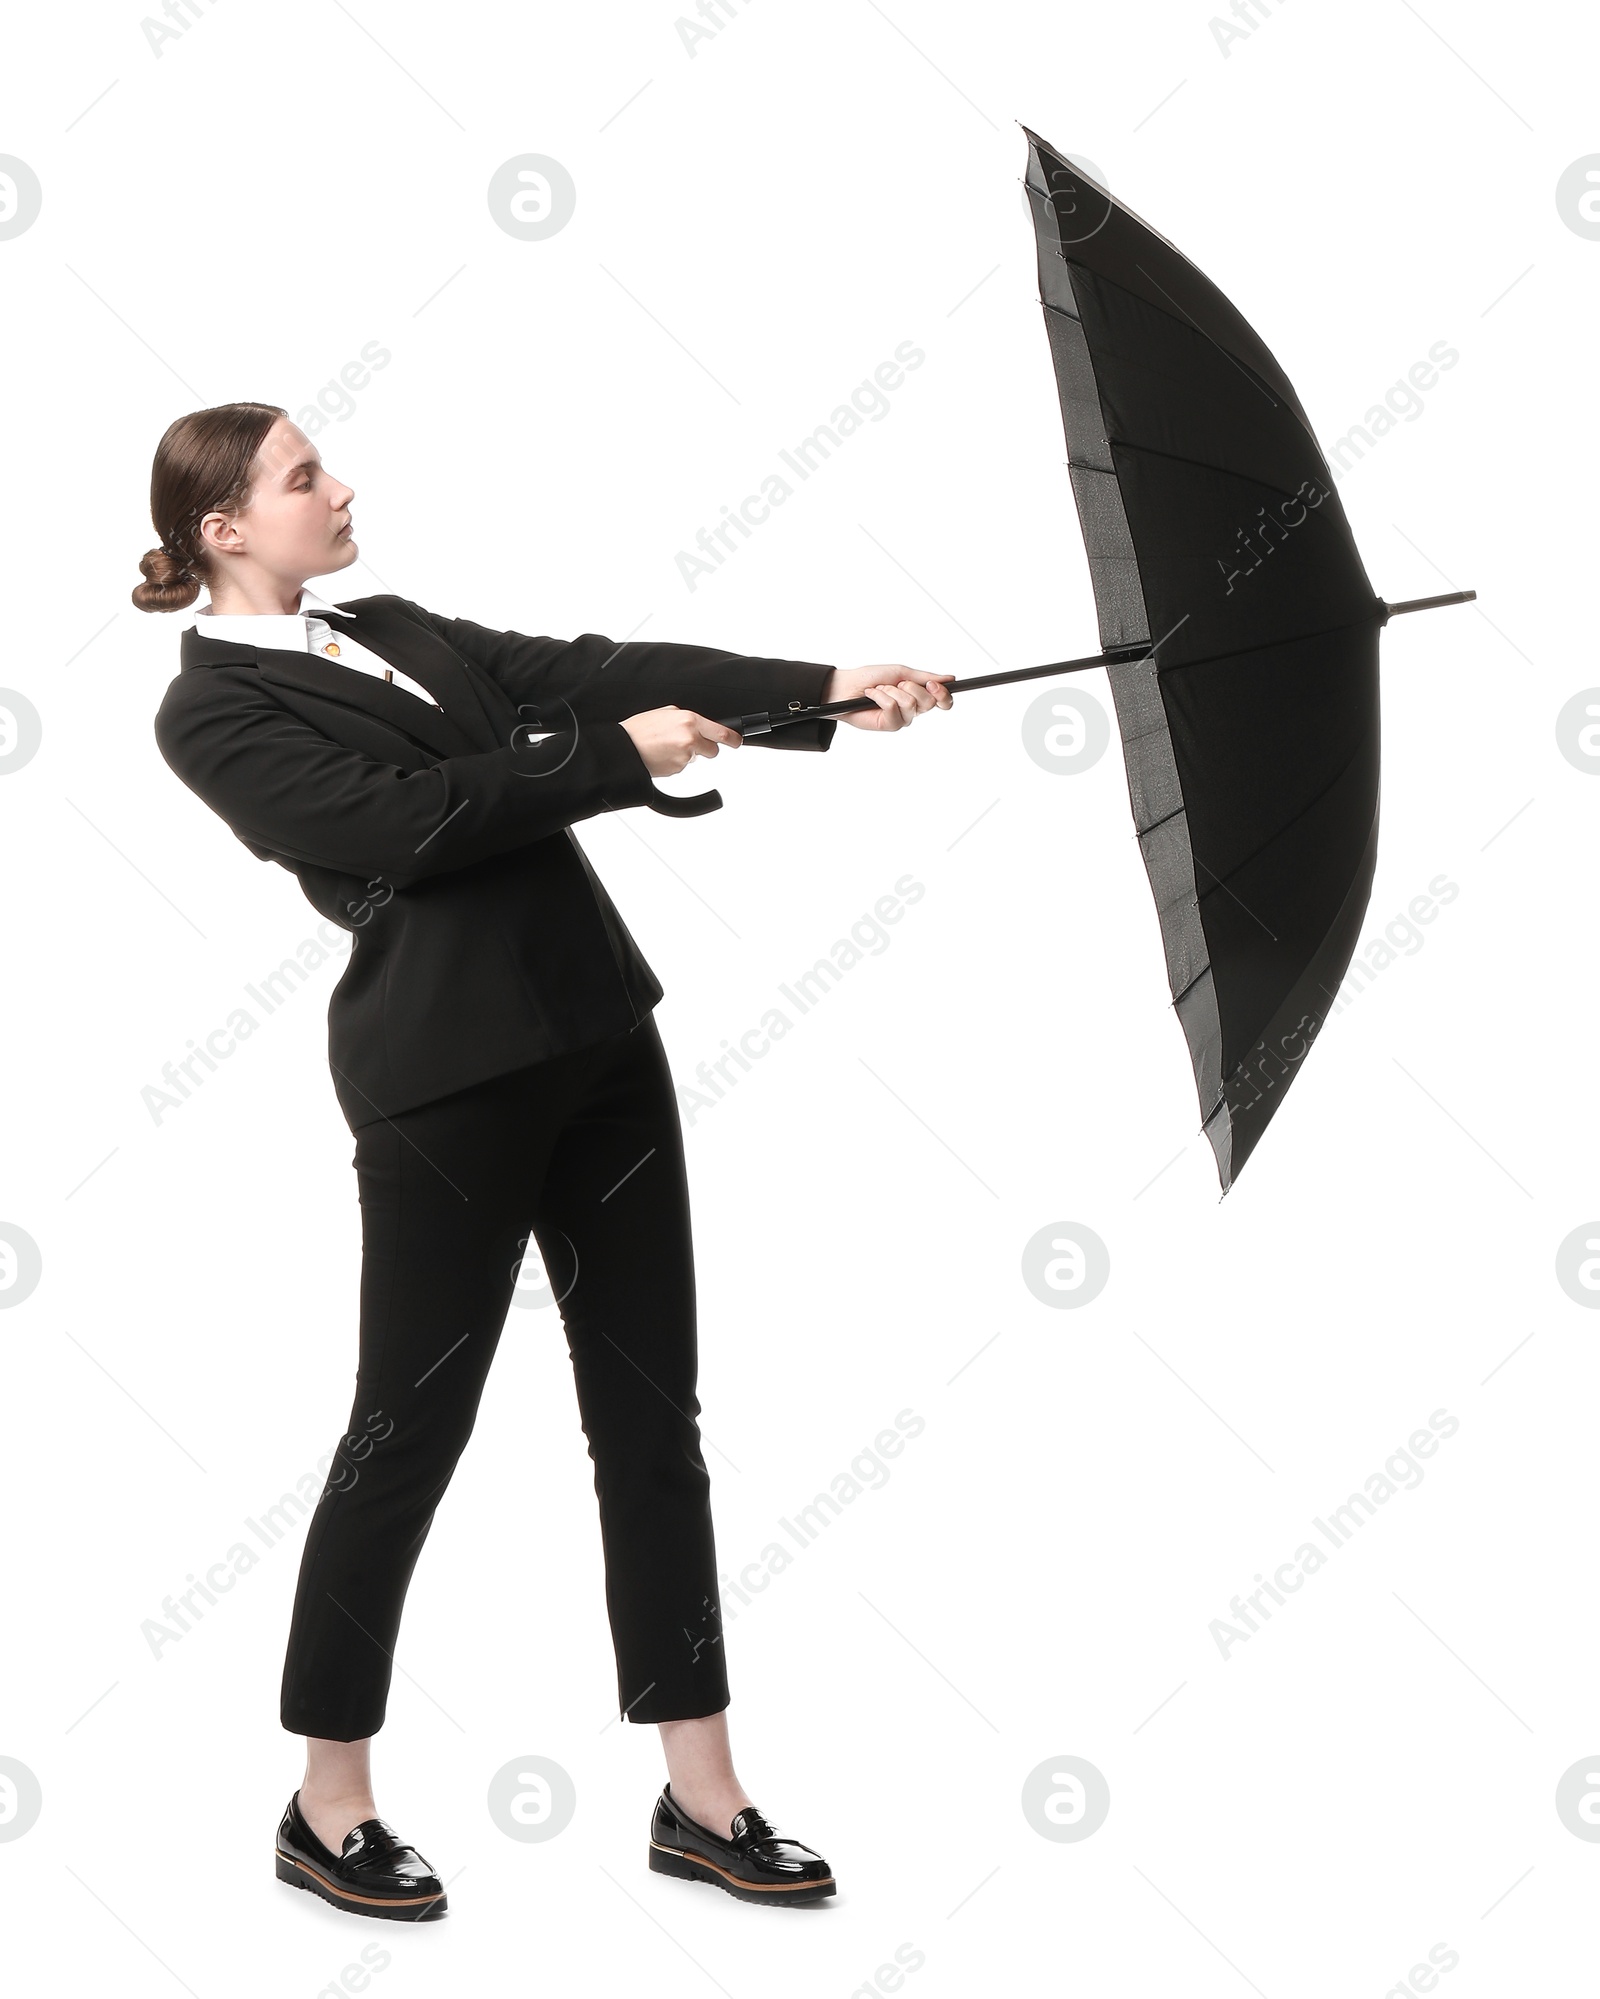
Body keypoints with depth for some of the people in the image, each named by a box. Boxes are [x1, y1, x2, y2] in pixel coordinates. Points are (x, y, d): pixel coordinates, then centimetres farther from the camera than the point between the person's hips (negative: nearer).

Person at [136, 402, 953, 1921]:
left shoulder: (393, 633, 18)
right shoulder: (213, 712, -5)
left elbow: (580, 669, 7)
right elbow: (408, 817, -17)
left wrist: (825, 689, -2)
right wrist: (621, 756, -14)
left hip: (595, 1037, 8)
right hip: (445, 1082, -7)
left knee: (651, 1411, 7)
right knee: (409, 1432, 2)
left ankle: (701, 1797, 16)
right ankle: (329, 1807, 20)